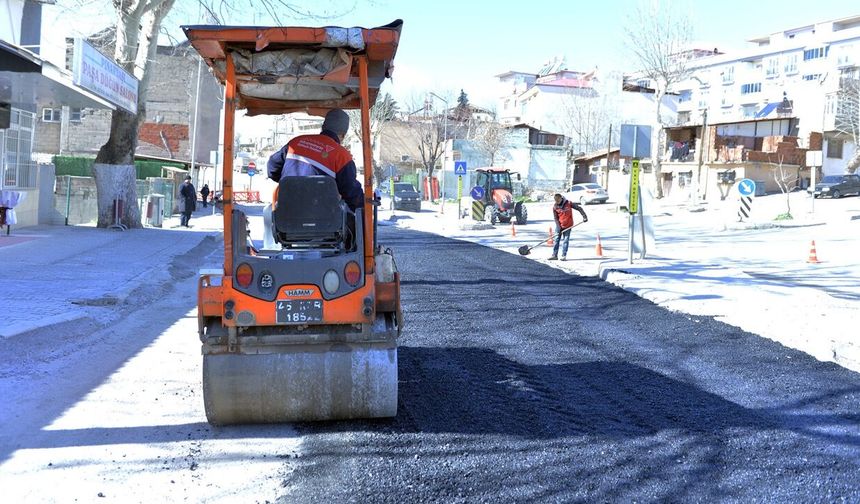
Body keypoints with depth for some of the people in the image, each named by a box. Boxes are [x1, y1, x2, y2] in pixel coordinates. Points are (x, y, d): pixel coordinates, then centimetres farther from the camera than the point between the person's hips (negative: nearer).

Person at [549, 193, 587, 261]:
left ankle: (564, 255, 3)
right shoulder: (555, 207, -6)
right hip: (559, 226, 2)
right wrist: (559, 227, -13)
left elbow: (579, 208, -6)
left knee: (566, 240, -1)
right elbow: (555, 218, -3)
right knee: (557, 240, 2)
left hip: (568, 226, -2)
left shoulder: (568, 204, -12)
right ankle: (554, 255, 9)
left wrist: (584, 216, -12)